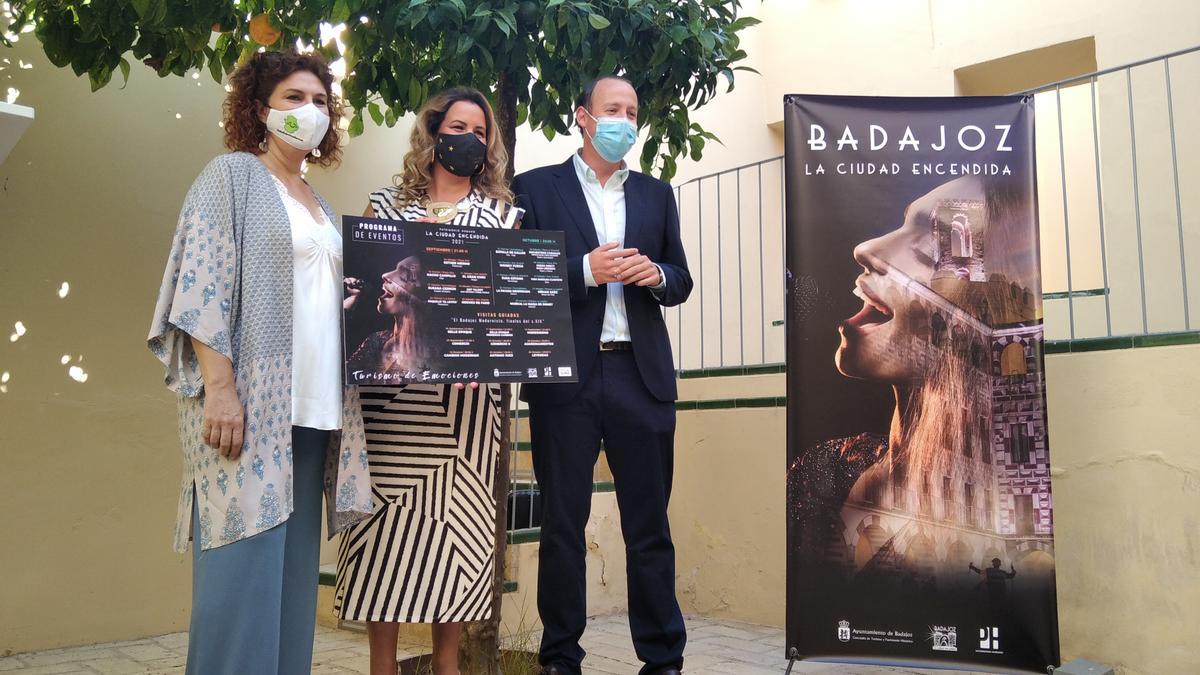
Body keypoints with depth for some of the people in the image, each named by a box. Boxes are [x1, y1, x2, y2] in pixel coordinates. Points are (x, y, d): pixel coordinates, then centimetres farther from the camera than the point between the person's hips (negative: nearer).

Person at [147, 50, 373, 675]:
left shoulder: (320, 207, 22)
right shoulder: (232, 174, 2)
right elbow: (204, 284, -9)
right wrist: (220, 388, -19)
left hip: (315, 408, 7)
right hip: (252, 401, -7)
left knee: (293, 565, 8)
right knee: (243, 563, -7)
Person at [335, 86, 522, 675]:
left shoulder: (500, 212, 13)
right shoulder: (387, 205, 12)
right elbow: (358, 280, 7)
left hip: (469, 391, 1)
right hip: (393, 388, 0)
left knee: (455, 516, 3)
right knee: (390, 511, -1)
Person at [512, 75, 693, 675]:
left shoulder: (656, 194, 16)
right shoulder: (535, 187, 6)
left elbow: (681, 284, 15)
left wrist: (657, 275, -7)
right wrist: (585, 269, -15)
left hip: (641, 373, 2)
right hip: (565, 374, -2)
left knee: (649, 523, 6)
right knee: (562, 522, 6)